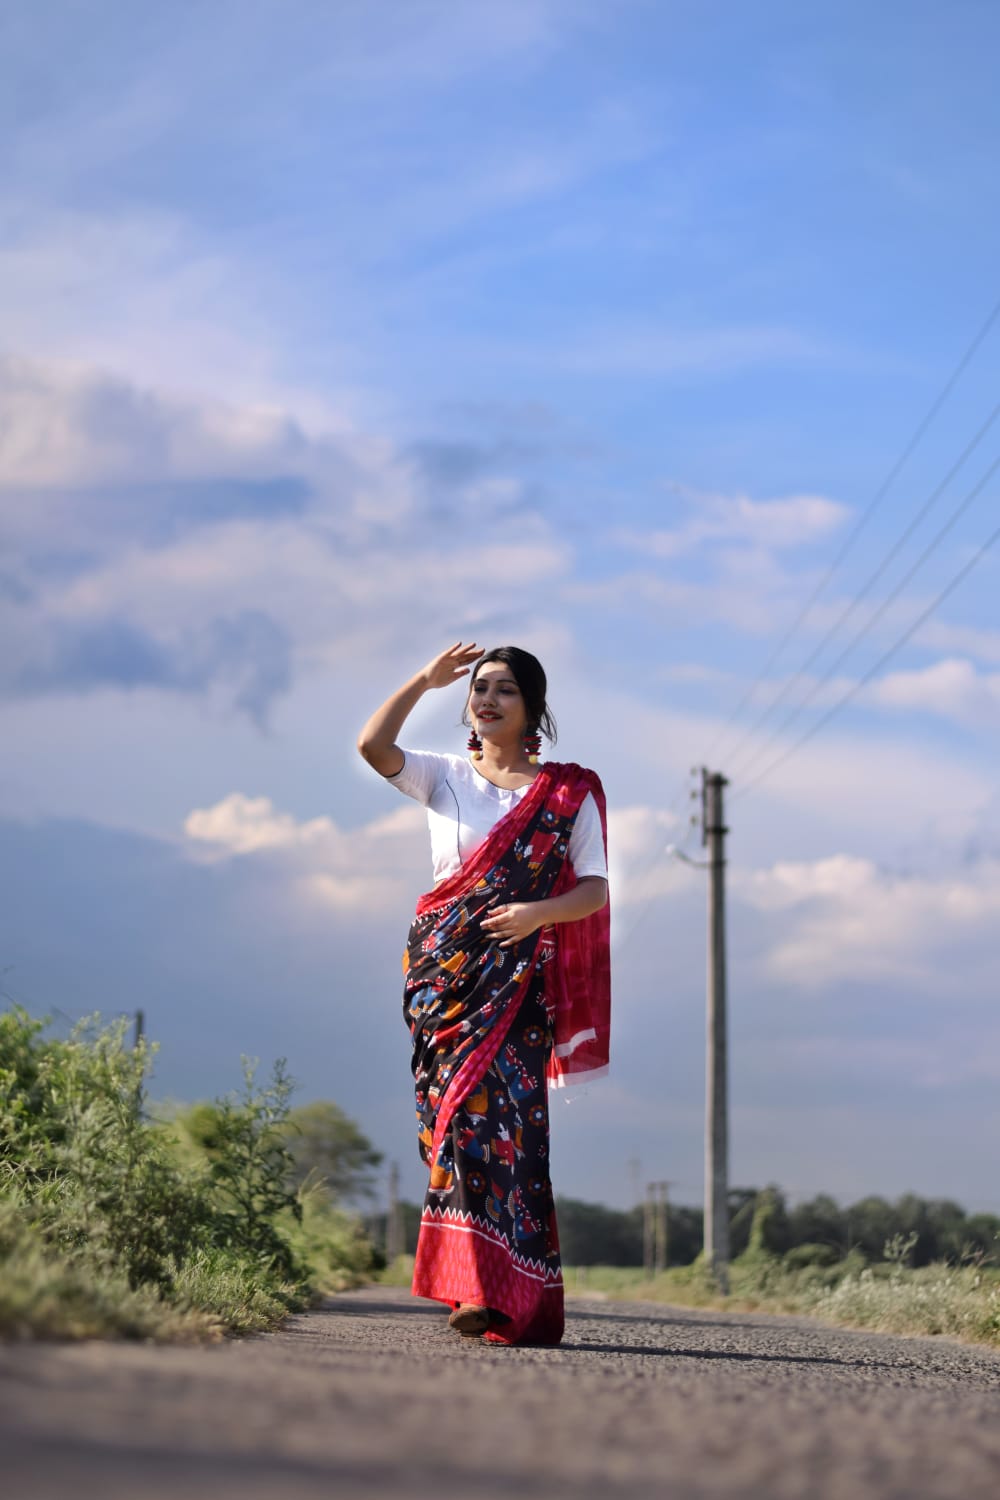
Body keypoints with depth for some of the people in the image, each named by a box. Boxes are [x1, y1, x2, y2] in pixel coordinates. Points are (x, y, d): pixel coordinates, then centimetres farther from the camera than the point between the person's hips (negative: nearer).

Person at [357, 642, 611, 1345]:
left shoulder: (568, 791, 10)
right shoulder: (444, 777, 14)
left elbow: (595, 887, 5)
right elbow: (372, 745, -4)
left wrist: (539, 913, -13)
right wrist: (426, 680, -1)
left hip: (518, 974, -2)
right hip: (442, 968, 2)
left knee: (498, 1112, -13)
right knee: (455, 1112, -6)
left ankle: (504, 1293, -15)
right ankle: (476, 1285, -3)